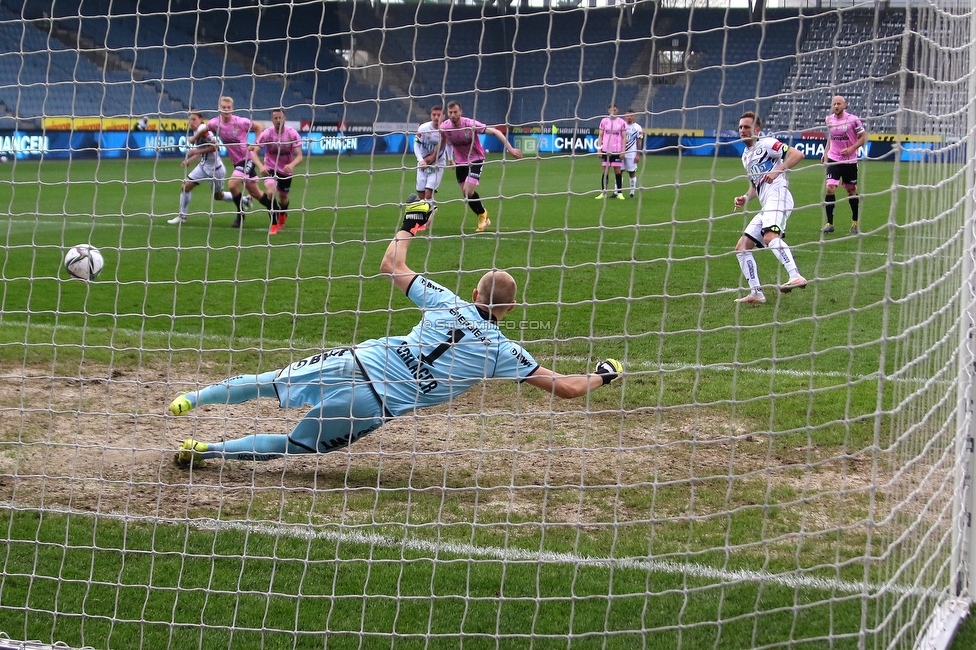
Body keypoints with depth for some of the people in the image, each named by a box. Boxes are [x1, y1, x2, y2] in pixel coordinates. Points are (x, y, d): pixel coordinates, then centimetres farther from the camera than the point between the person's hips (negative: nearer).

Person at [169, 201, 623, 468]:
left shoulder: (448, 304, 6)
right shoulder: (500, 351, -1)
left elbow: (391, 266, 17)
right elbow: (566, 388, 0)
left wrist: (410, 226, 34)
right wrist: (603, 374, 19)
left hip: (356, 361, 2)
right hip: (377, 404, -2)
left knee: (270, 382, 22)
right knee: (297, 446, 12)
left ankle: (193, 399, 16)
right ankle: (206, 450, 2)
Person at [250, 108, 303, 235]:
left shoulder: (292, 134, -17)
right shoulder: (266, 134, -18)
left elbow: (299, 156, -22)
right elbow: (254, 152, -20)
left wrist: (291, 165, -44)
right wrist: (260, 166, -41)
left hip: (286, 170, 2)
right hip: (270, 168, -2)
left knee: (283, 198, 14)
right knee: (271, 192, -27)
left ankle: (282, 214, 53)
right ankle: (274, 224, -15)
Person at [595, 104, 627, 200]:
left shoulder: (621, 122, 4)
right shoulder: (604, 121, 6)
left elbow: (623, 137, 4)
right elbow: (600, 136, 9)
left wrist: (623, 151, -3)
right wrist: (599, 148, 1)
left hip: (617, 151, -1)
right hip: (605, 150, 1)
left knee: (618, 171, 0)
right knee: (605, 171, 2)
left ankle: (619, 193, 5)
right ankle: (603, 193, 5)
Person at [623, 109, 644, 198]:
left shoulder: (638, 128, 0)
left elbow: (639, 142, 0)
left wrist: (638, 155, -6)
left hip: (631, 154, -3)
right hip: (620, 153, 3)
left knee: (632, 173, 1)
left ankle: (632, 192, 9)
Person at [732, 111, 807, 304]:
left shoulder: (766, 144, 1)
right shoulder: (746, 156, 28)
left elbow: (797, 154, -10)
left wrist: (777, 171, -21)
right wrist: (745, 198, 16)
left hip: (777, 196, -10)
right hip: (766, 206, 10)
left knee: (770, 236, -35)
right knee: (741, 248, 7)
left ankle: (796, 276, -49)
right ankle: (756, 292, 8)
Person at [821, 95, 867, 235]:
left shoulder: (853, 119, -10)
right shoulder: (829, 119, 3)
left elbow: (863, 137, -6)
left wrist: (851, 149, -18)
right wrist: (825, 152, 13)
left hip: (850, 161, -2)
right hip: (833, 159, 2)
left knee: (851, 191, 9)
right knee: (830, 188, -13)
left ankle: (855, 222, 27)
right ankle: (829, 223, -8)